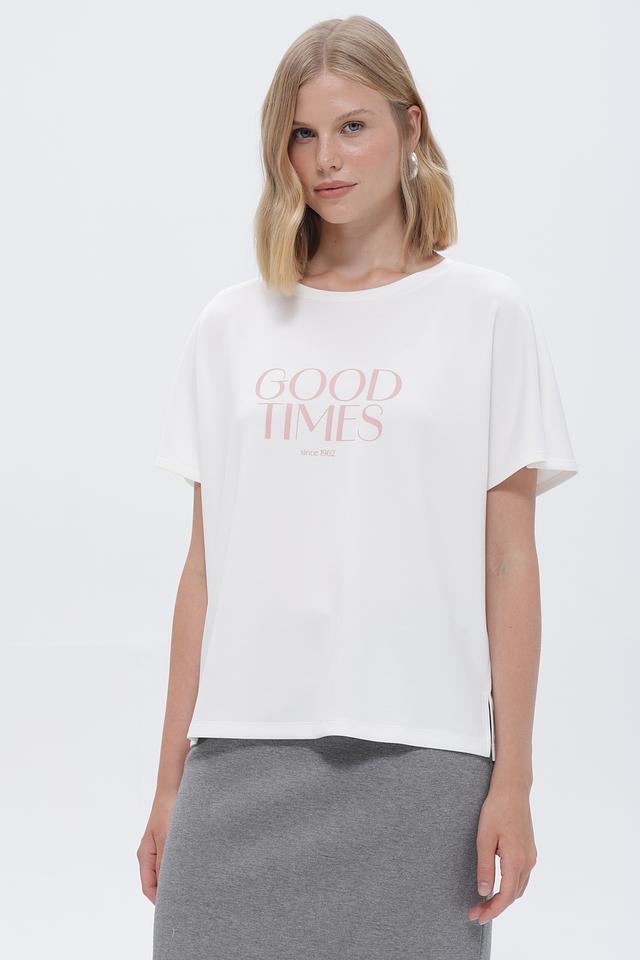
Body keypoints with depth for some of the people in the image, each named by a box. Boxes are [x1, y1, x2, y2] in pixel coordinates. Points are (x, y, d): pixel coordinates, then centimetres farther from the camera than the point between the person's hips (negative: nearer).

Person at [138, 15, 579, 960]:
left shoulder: (485, 313, 4)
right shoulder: (231, 328, 11)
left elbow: (510, 564, 1)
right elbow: (204, 567, 10)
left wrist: (511, 781, -3)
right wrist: (171, 780, 8)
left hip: (417, 755, -2)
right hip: (241, 756, 2)